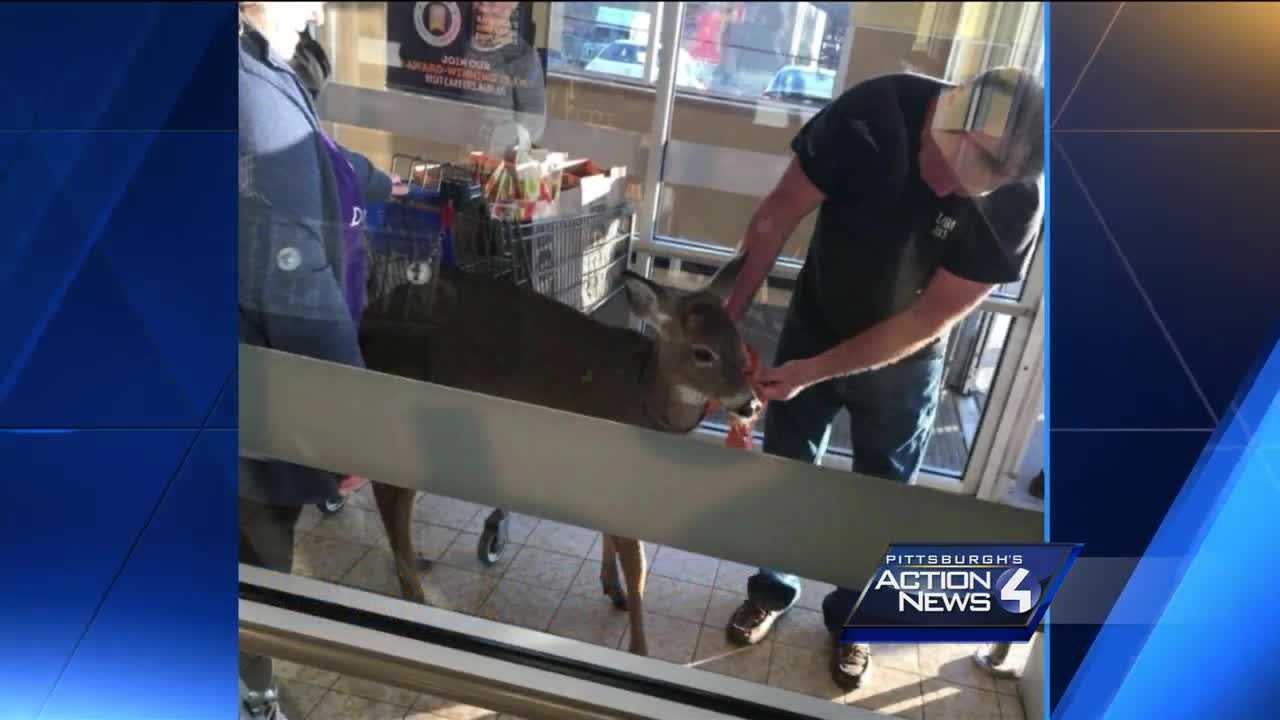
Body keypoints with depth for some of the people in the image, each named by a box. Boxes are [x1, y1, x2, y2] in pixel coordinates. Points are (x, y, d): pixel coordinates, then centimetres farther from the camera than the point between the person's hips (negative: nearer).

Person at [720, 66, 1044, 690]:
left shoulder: (1018, 204, -28)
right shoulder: (873, 113, -29)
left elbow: (926, 321, -23)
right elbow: (778, 215, -21)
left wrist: (814, 373, -26)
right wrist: (727, 318, -25)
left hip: (903, 359, 0)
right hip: (814, 323, 1)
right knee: (785, 469, 14)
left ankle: (852, 618, 39)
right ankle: (772, 588, 39)